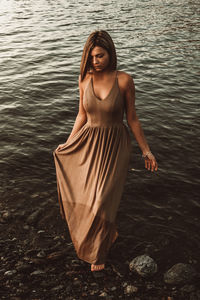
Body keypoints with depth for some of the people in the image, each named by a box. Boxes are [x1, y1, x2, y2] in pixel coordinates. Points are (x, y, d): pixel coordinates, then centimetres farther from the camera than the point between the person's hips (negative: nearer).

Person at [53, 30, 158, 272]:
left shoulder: (124, 80, -13)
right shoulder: (85, 78, -3)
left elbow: (132, 118, -4)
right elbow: (82, 115, 8)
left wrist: (146, 151, -1)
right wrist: (68, 145, 10)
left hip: (115, 146, -3)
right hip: (89, 145, 4)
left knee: (102, 200, -8)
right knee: (84, 199, 7)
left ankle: (98, 253, 20)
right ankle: (109, 232, 40)